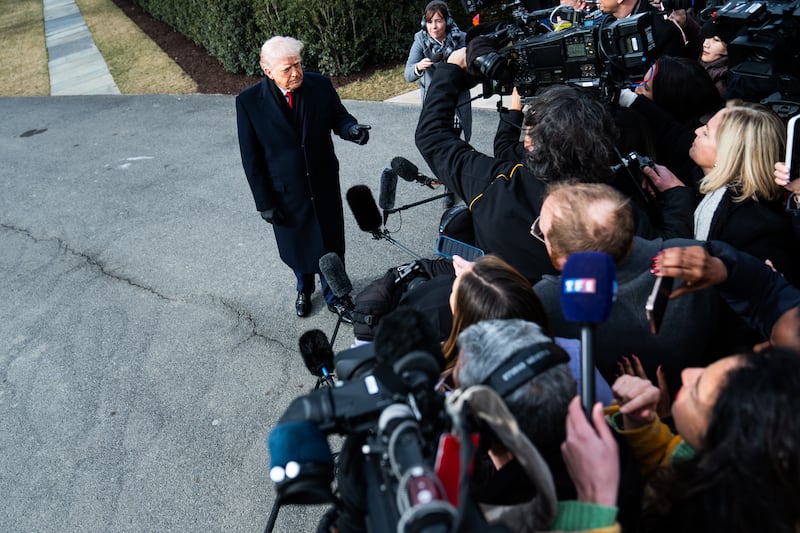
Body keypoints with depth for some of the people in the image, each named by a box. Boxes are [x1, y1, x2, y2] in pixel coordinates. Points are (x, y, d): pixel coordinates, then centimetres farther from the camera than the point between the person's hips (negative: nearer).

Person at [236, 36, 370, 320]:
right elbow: (251, 157, -10)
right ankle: (304, 289, 50)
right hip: (285, 192, -1)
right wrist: (264, 202, -9)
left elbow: (338, 117, 2)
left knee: (331, 245, 13)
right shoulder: (249, 101, -16)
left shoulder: (320, 85, -11)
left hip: (324, 185, 1)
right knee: (296, 245, 20)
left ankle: (334, 295, 39)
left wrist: (351, 129, -24)